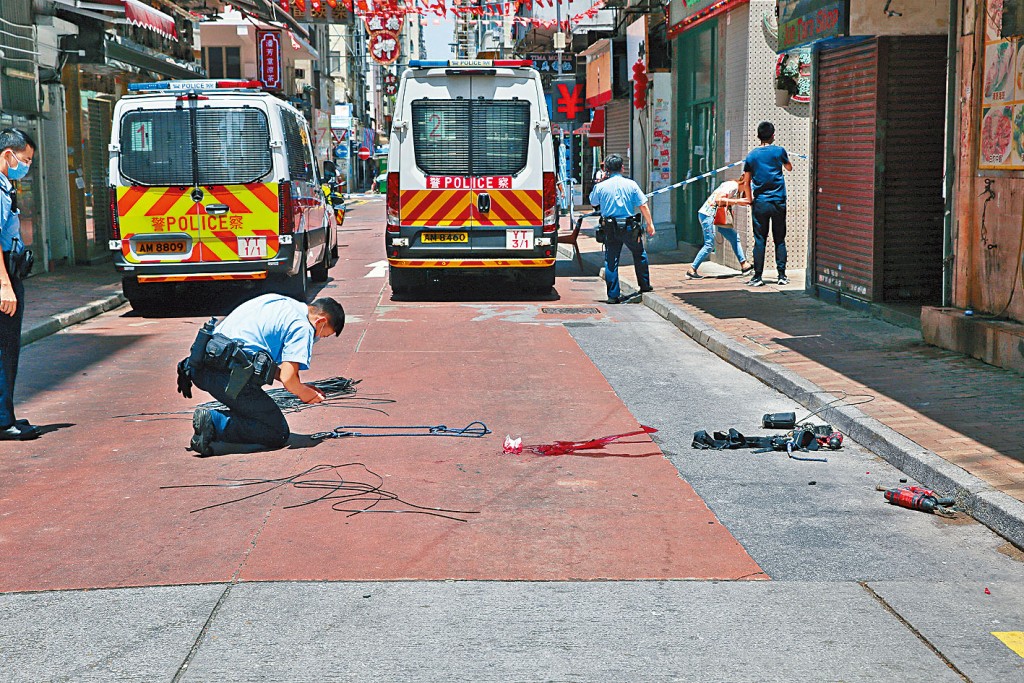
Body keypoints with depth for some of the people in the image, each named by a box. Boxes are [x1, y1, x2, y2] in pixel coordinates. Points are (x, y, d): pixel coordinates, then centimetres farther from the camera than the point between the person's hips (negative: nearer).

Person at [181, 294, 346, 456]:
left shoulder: (278, 301, 22)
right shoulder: (302, 327, -4)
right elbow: (288, 379, -13)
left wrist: (300, 387, 24)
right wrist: (305, 394, 9)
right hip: (229, 375, -9)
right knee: (278, 433, 0)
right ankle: (214, 422, -14)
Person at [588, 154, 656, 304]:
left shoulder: (600, 186, -3)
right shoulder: (631, 184, -4)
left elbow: (593, 204, 14)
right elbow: (643, 206, -4)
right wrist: (650, 224, 5)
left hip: (610, 229, 1)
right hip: (629, 228, -1)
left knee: (611, 261, 5)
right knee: (640, 254, 21)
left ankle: (613, 295, 2)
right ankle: (644, 286, 28)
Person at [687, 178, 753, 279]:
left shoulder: (740, 191, 14)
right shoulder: (732, 186, -15)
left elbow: (747, 201, 5)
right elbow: (718, 199, -25)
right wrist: (736, 201, -22)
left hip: (718, 216, 10)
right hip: (708, 214, -10)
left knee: (734, 238, 10)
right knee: (709, 245, -12)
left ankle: (744, 265, 15)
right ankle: (691, 270, -9)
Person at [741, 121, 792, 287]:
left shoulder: (752, 155, 1)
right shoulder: (779, 151, -2)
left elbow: (746, 182, 2)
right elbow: (789, 167, 18)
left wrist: (750, 200, 14)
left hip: (760, 203, 0)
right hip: (778, 202, 0)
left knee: (759, 240, 2)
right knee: (779, 240, 7)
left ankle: (758, 276, 0)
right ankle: (782, 275, 8)